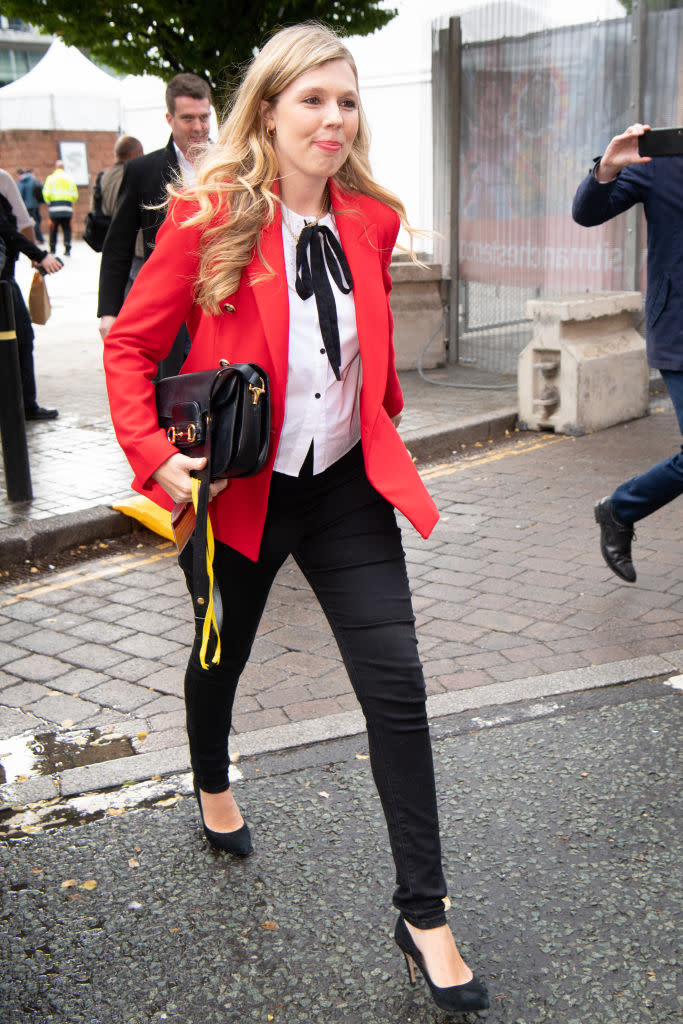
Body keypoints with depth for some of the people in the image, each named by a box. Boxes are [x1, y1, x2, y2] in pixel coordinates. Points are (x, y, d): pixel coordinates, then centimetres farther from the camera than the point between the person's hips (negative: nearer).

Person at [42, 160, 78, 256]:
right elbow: (75, 195, 8)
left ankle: (52, 249, 8)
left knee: (53, 229, 5)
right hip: (67, 208, 2)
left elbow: (46, 193, -4)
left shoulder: (51, 178, 2)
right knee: (67, 229, 5)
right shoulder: (70, 178, 10)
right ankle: (67, 249, -2)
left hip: (55, 208, -2)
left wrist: (49, 203, 14)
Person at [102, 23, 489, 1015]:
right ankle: (213, 785, 55)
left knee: (397, 686, -4)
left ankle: (424, 915, 9)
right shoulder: (208, 217, -13)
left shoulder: (370, 220, 0)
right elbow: (131, 343, -7)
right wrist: (154, 456, -17)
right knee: (220, 657, 20)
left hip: (346, 487, 3)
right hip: (238, 491, -2)